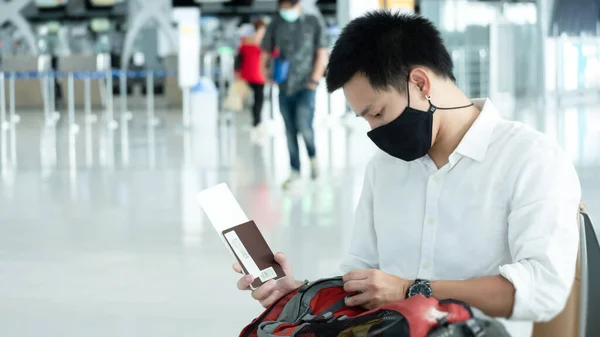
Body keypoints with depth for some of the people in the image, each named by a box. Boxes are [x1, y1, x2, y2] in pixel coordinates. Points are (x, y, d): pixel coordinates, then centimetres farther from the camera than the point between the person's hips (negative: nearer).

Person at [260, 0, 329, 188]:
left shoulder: (314, 23, -1)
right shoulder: (276, 24, 6)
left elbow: (322, 54, 0)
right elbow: (266, 52, 13)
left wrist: (314, 80, -7)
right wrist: (266, 72, -4)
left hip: (305, 86, -3)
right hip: (284, 88, 3)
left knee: (304, 126, -16)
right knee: (290, 130, 5)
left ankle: (313, 156, 12)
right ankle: (295, 170, 15)